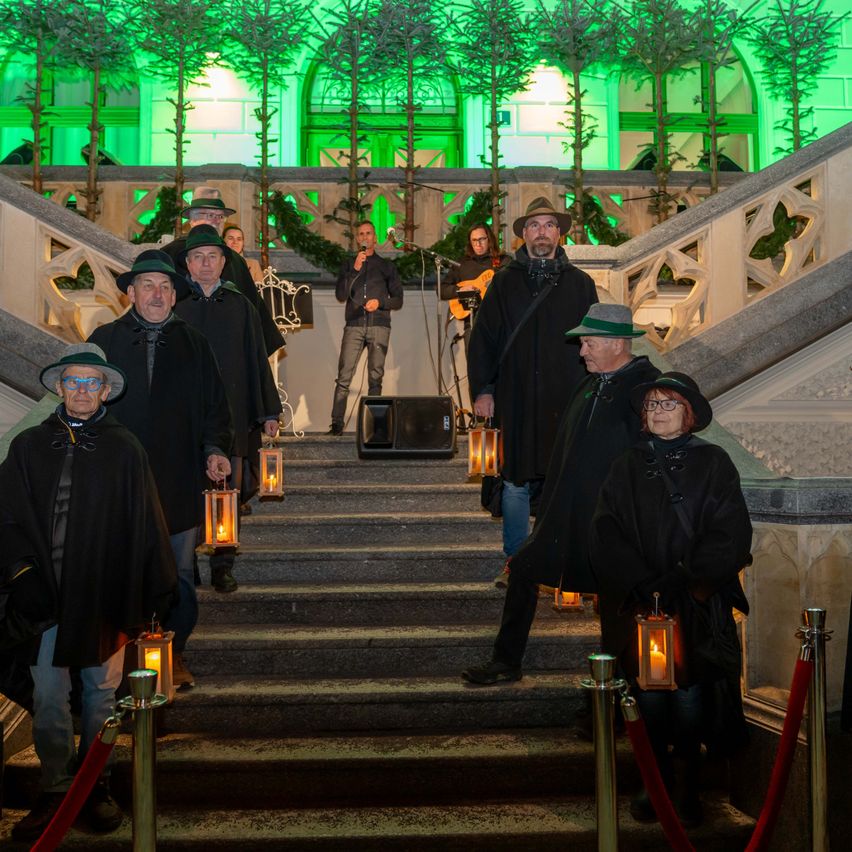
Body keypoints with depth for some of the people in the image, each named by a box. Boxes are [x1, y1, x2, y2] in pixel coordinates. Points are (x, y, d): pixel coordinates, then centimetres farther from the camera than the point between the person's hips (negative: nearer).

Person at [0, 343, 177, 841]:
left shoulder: (125, 450, -1)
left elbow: (147, 527, -1)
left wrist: (154, 597, -3)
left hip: (105, 598, -1)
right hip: (45, 597, 1)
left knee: (101, 696, 11)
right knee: (48, 702, 6)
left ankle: (95, 785, 27)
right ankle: (55, 792, 21)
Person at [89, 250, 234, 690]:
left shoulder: (194, 344, 10)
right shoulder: (105, 341, 5)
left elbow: (214, 406, 11)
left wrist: (215, 449, -4)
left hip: (180, 483, 1)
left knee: (179, 578, 8)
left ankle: (174, 652, 25)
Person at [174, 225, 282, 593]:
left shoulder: (240, 306, 9)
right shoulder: (174, 305, 4)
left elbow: (257, 359, 11)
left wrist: (269, 412, 8)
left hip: (231, 414, 1)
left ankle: (223, 566, 13)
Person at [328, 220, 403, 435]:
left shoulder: (386, 266, 15)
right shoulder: (348, 265, 16)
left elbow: (398, 300, 12)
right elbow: (340, 295, 2)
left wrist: (380, 302, -8)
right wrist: (355, 270, -6)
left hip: (379, 325, 0)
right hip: (354, 326, 0)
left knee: (375, 377, -3)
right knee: (343, 376, -9)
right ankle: (337, 423, -9)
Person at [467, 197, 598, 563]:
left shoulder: (579, 283, 9)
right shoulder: (504, 282, 7)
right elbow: (482, 338, 6)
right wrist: (482, 389, -1)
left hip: (567, 400, 0)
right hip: (516, 401, 0)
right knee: (516, 480, 4)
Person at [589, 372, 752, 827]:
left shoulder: (713, 463, 4)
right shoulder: (627, 466, 9)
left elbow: (731, 534, -4)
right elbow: (606, 534, 1)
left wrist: (683, 580, -14)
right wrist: (642, 584, -12)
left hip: (698, 606, -1)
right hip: (639, 603, 2)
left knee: (691, 698, -1)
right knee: (649, 697, 5)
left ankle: (687, 789, 14)